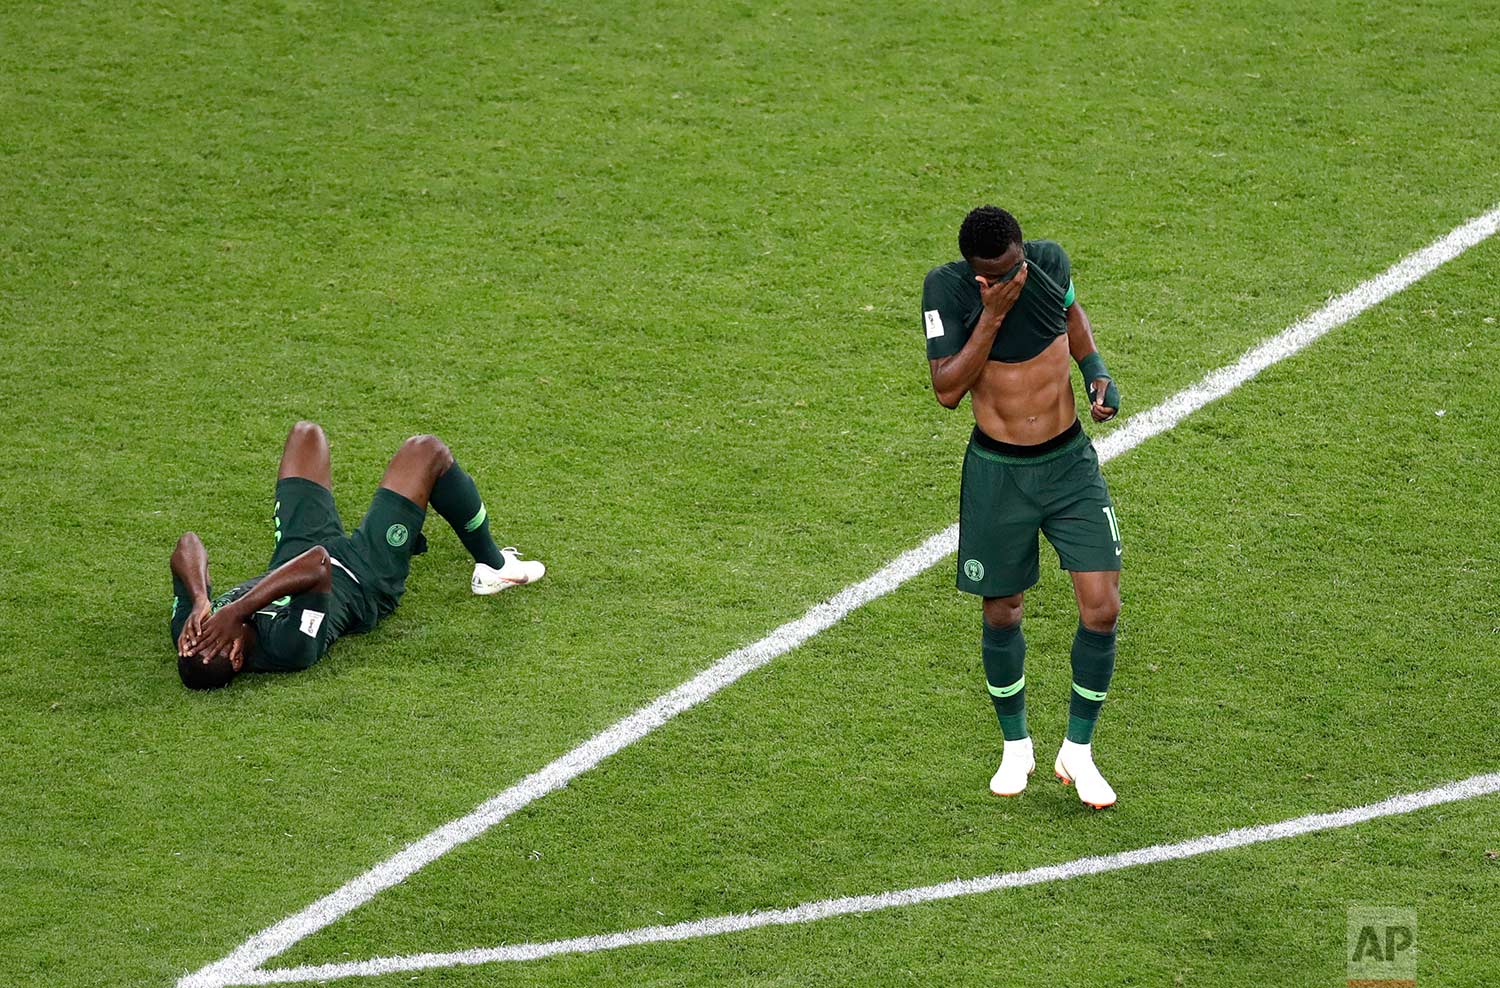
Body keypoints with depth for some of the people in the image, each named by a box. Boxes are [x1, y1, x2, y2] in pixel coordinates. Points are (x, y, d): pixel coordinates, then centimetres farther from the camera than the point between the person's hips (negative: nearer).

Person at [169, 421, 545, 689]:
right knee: (427, 451, 0)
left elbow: (188, 545, -37)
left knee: (306, 434, 20)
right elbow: (317, 565, -58)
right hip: (365, 581, -6)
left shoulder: (191, 634, -33)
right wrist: (238, 610, -61)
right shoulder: (286, 648, -48)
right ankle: (492, 566, 28)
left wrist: (200, 602, -53)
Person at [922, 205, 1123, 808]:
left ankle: (1077, 751, 12)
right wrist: (992, 316, -29)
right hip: (998, 472, -2)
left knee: (1101, 610, -6)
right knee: (1002, 614, 10)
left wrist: (1096, 371, 3)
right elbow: (947, 391, -23)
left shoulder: (1049, 260, -6)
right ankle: (1016, 746, 34)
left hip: (1071, 463, 2)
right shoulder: (947, 288, -16)